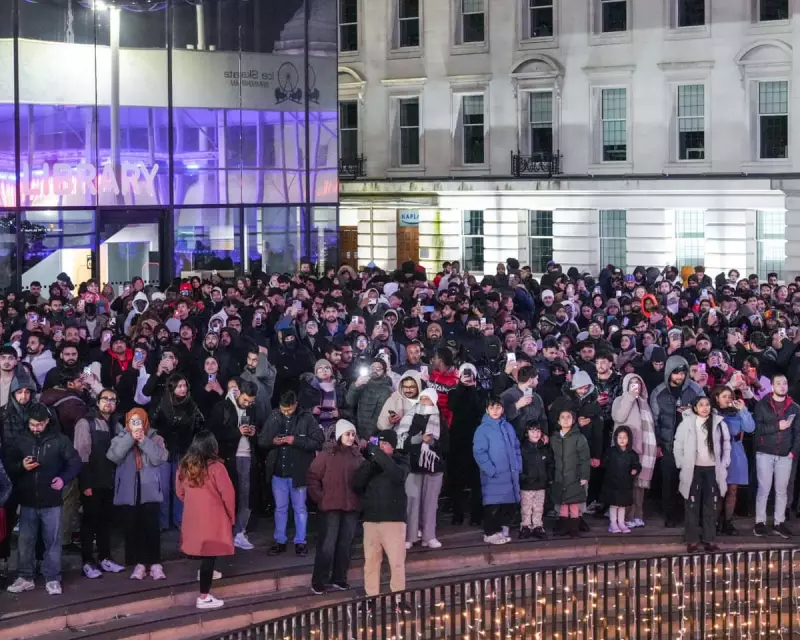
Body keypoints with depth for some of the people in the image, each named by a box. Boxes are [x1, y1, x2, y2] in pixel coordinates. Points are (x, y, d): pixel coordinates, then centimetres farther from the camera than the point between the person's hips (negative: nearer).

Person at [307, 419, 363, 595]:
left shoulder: (357, 456, 8)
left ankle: (339, 579, 19)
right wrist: (320, 497, -7)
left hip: (352, 507, 4)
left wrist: (359, 497, 3)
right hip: (331, 507, -4)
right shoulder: (327, 454, -5)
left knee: (346, 544, 8)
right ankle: (318, 581, 2)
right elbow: (313, 477, -4)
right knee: (327, 545, -4)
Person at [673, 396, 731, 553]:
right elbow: (678, 445, -1)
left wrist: (724, 464, 2)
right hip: (693, 469, -2)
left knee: (711, 505, 5)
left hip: (712, 469, 2)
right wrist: (682, 465, -5)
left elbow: (726, 445, 8)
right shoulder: (687, 423, -4)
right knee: (693, 505, 2)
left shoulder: (719, 423, 2)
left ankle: (709, 539, 11)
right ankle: (692, 540, 7)